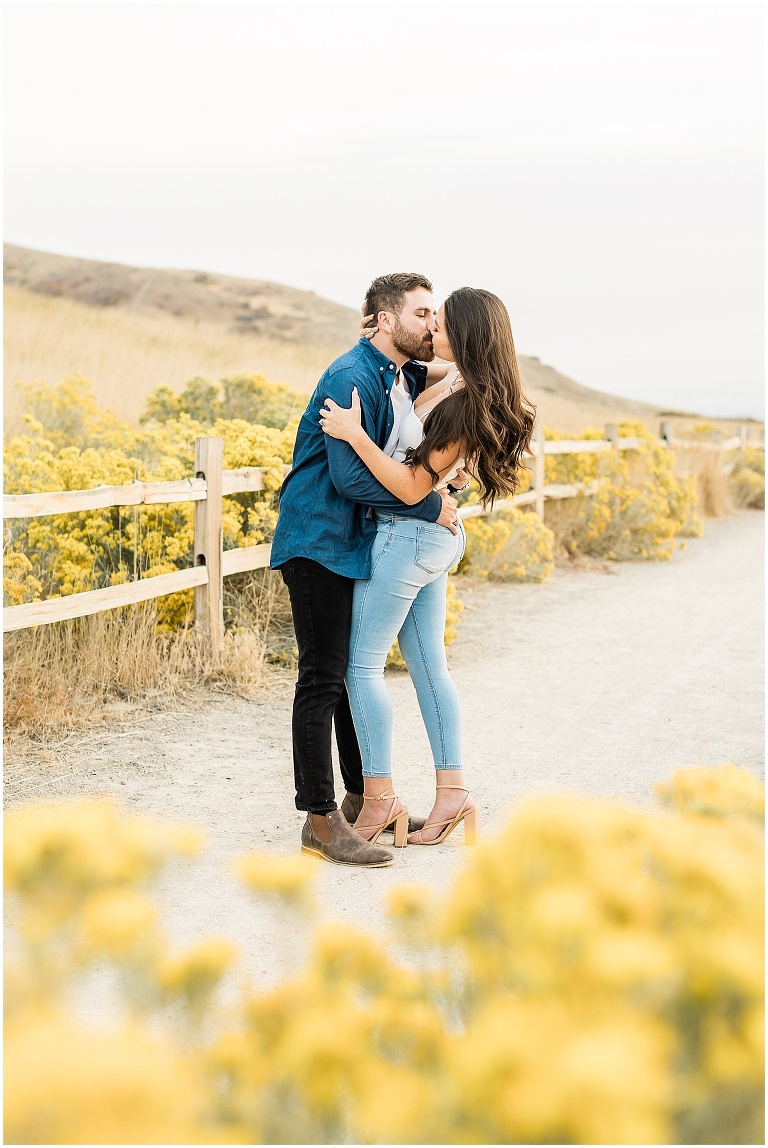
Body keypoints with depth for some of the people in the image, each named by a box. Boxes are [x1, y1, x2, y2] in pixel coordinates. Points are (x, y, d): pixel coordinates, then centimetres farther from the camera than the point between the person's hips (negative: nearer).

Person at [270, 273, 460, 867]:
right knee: (323, 679, -7)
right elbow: (352, 476, -25)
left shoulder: (410, 378, 11)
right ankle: (321, 821, -3)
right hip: (318, 542, -9)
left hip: (361, 544, 9)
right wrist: (431, 506, -19)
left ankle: (363, 796, 26)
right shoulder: (351, 379, -18)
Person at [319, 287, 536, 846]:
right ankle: (453, 793, 15)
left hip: (406, 535, -9)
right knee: (429, 665, 12)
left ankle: (380, 797, 6)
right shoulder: (452, 379, 2)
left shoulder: (462, 404, -23)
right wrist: (390, 347, 6)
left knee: (363, 664, 1)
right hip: (437, 536, 9)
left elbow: (412, 487, -21)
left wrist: (355, 434, -22)